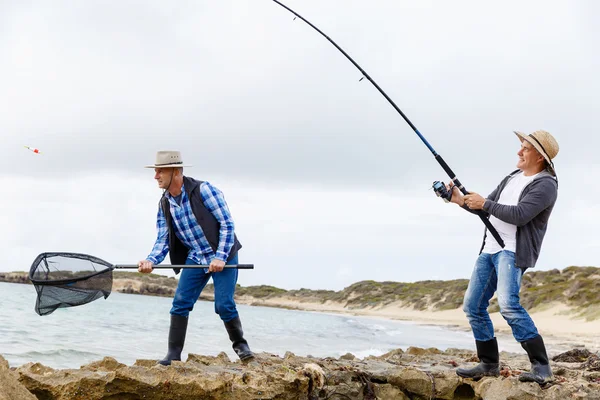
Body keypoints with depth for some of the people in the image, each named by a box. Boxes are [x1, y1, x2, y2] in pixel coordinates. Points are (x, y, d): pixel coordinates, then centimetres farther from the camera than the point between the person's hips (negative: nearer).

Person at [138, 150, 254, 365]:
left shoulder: (203, 190, -17)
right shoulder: (164, 204, 1)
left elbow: (227, 223, -16)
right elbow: (163, 240, 2)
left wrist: (220, 258, -21)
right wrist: (151, 261, -18)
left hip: (223, 256, -5)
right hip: (195, 259, 5)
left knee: (224, 305, -10)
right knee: (180, 303, -6)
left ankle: (240, 345, 13)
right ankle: (173, 354, 1)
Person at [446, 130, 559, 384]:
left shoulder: (545, 185, -8)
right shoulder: (512, 178, 20)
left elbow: (519, 215, -20)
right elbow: (488, 208, 23)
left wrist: (484, 203, -13)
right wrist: (462, 201, 7)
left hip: (513, 251, -9)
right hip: (490, 249, 9)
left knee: (508, 304, -26)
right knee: (473, 306, 6)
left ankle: (541, 367, -21)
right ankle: (489, 365, 17)